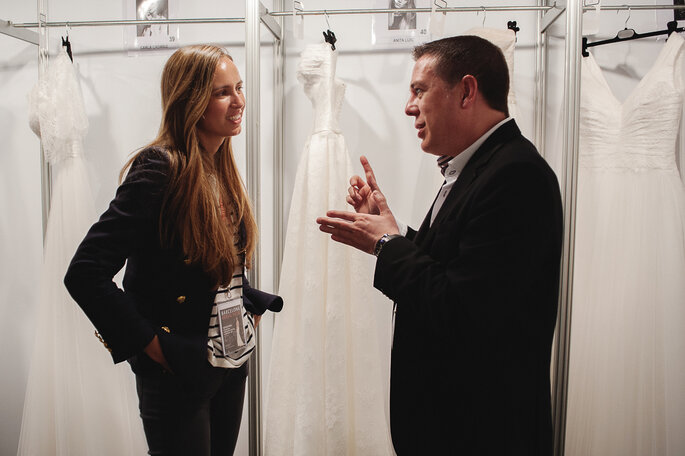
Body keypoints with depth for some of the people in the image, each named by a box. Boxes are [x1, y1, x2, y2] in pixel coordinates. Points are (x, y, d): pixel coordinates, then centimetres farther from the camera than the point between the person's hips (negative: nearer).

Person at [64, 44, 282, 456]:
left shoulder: (221, 167, 6)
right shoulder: (160, 169, -18)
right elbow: (86, 274, -22)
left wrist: (254, 307, 5)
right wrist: (150, 343, -19)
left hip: (233, 362, 8)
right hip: (179, 373, -7)